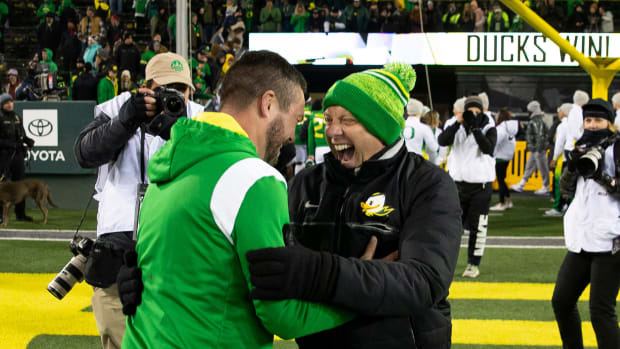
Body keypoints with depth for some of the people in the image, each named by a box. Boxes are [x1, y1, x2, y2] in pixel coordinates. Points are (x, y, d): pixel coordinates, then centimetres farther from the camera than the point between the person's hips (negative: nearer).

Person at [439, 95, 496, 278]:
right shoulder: (455, 125, 1)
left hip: (481, 183, -1)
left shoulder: (489, 129, -2)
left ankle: (474, 264, 10)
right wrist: (458, 123, -26)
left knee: (478, 226, 0)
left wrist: (476, 128, -26)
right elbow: (443, 141, -16)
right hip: (457, 181, 1)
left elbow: (488, 148, -20)